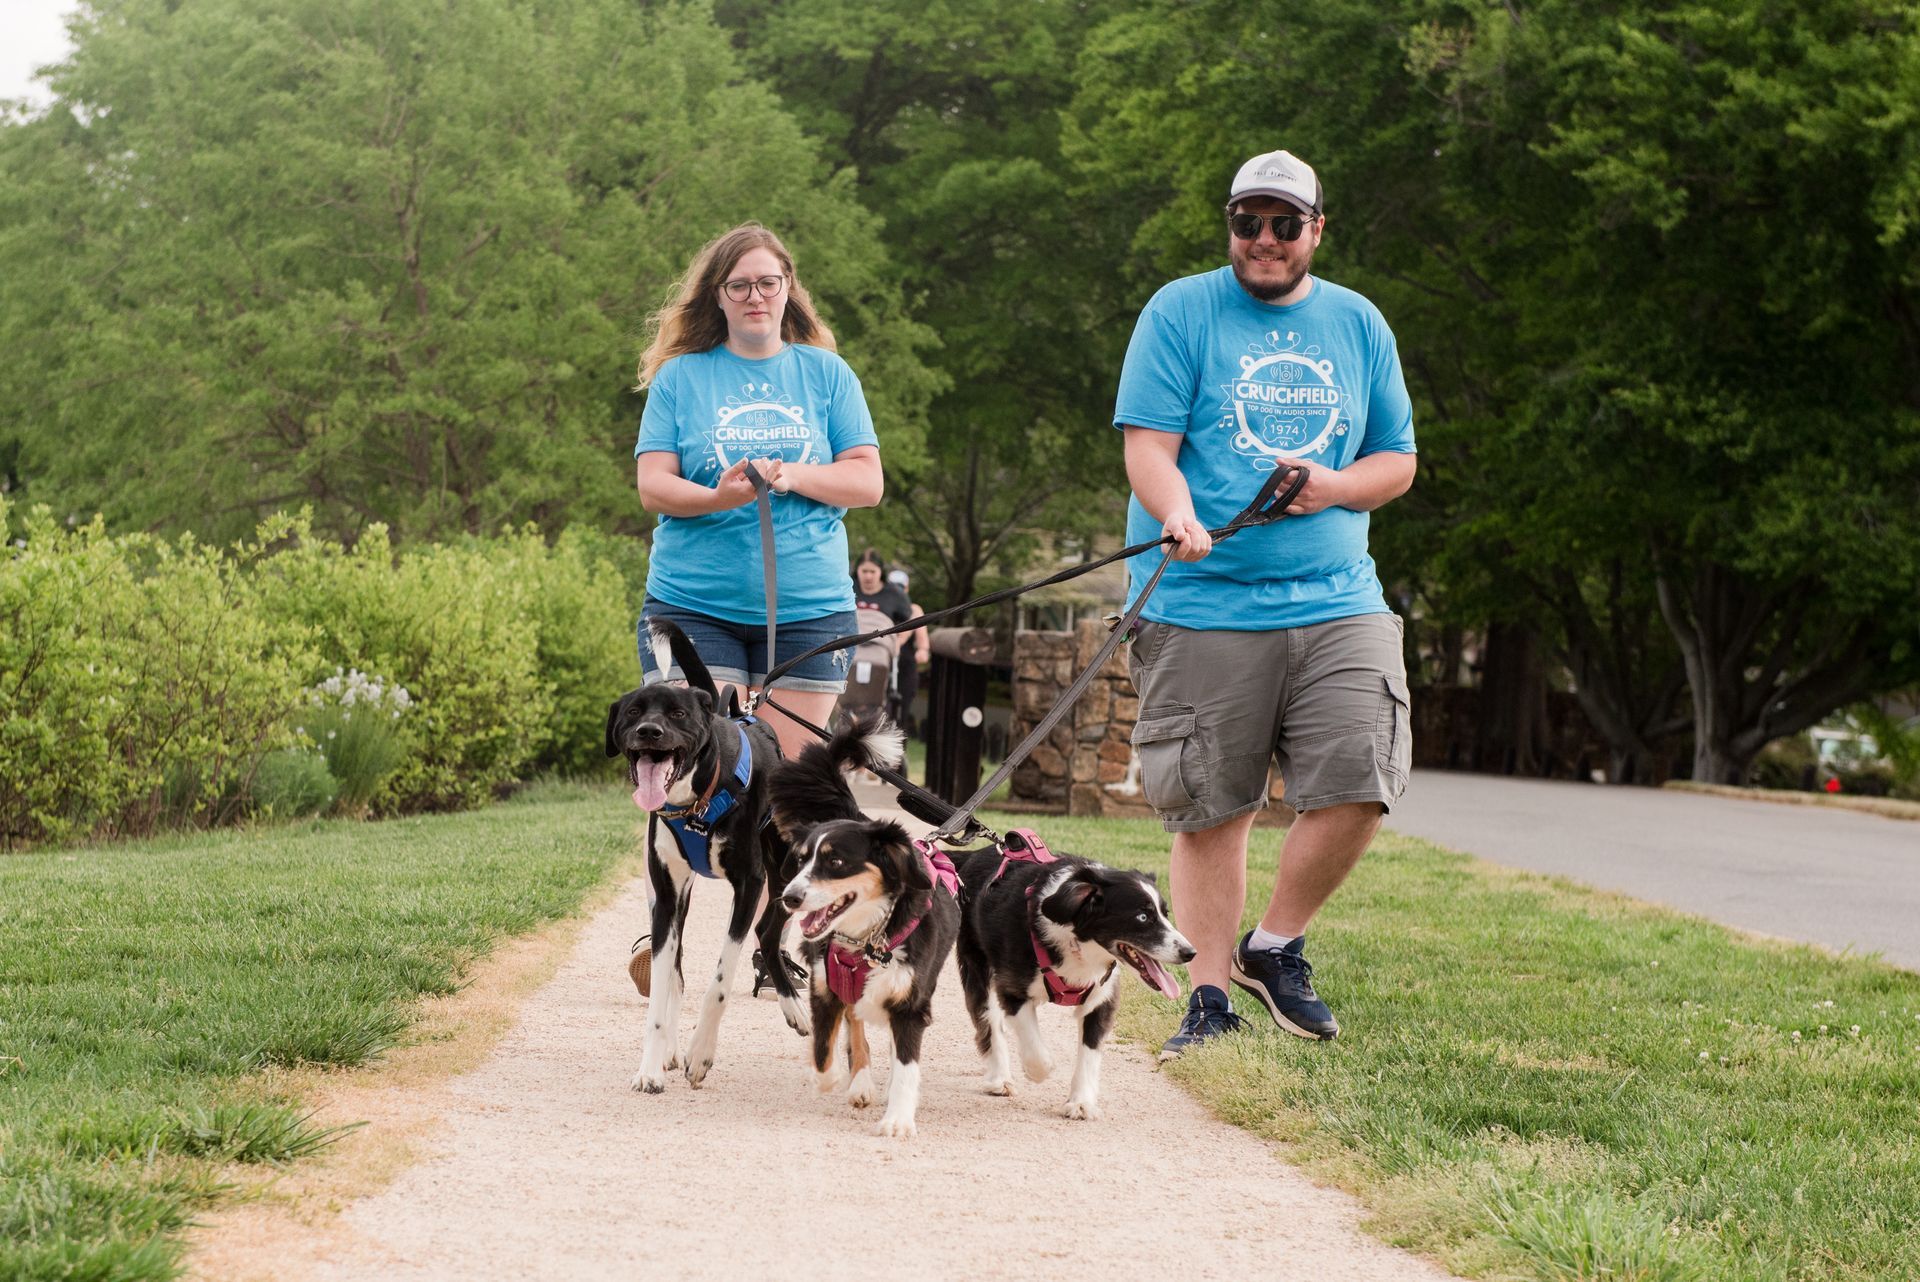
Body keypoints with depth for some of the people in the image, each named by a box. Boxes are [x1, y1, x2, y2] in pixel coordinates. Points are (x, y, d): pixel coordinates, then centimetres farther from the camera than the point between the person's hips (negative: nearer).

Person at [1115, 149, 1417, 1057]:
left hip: (1337, 603, 3)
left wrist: (1331, 488, -3)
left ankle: (1274, 947, 9)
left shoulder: (1358, 325, 15)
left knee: (1359, 785, -11)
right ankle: (1210, 998, 11)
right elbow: (1147, 445, -5)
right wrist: (1178, 517, -26)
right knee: (1210, 811, 0)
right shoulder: (1179, 313, 3)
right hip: (1203, 611, -3)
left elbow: (1397, 462, 19)